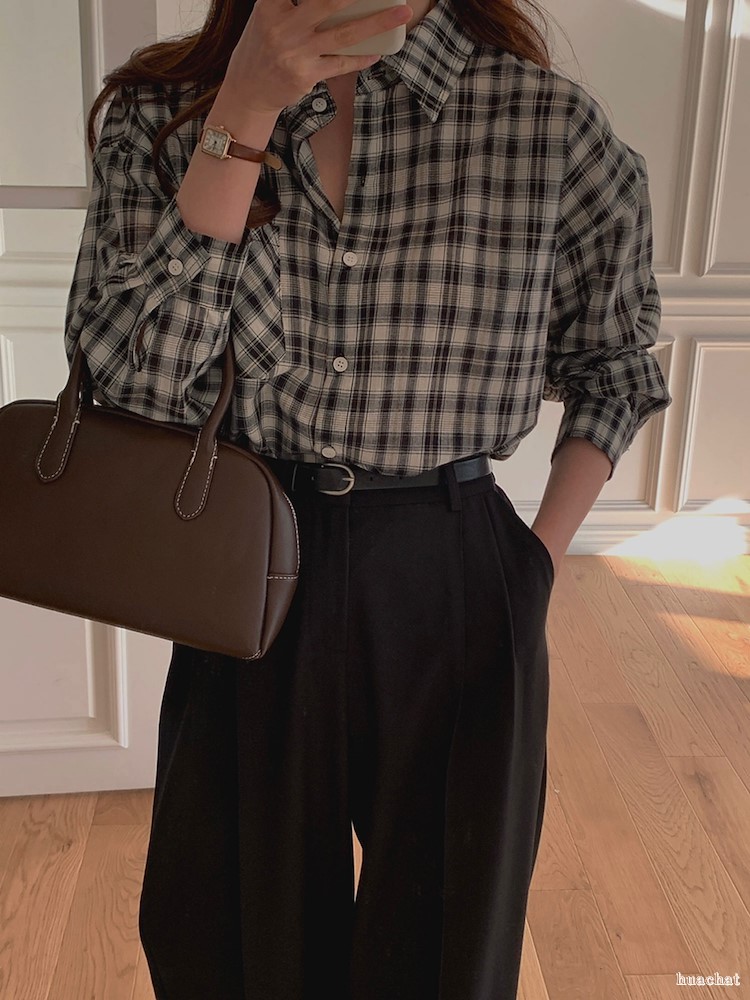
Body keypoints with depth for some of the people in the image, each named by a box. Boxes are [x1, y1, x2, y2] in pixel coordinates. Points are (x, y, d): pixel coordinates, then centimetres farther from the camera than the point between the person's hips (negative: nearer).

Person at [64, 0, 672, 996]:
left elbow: (613, 364, 9)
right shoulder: (161, 117, -4)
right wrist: (244, 115, -20)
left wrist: (542, 556, 0)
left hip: (457, 591, 0)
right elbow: (132, 389, -16)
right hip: (248, 582, 1)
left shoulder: (549, 122, -7)